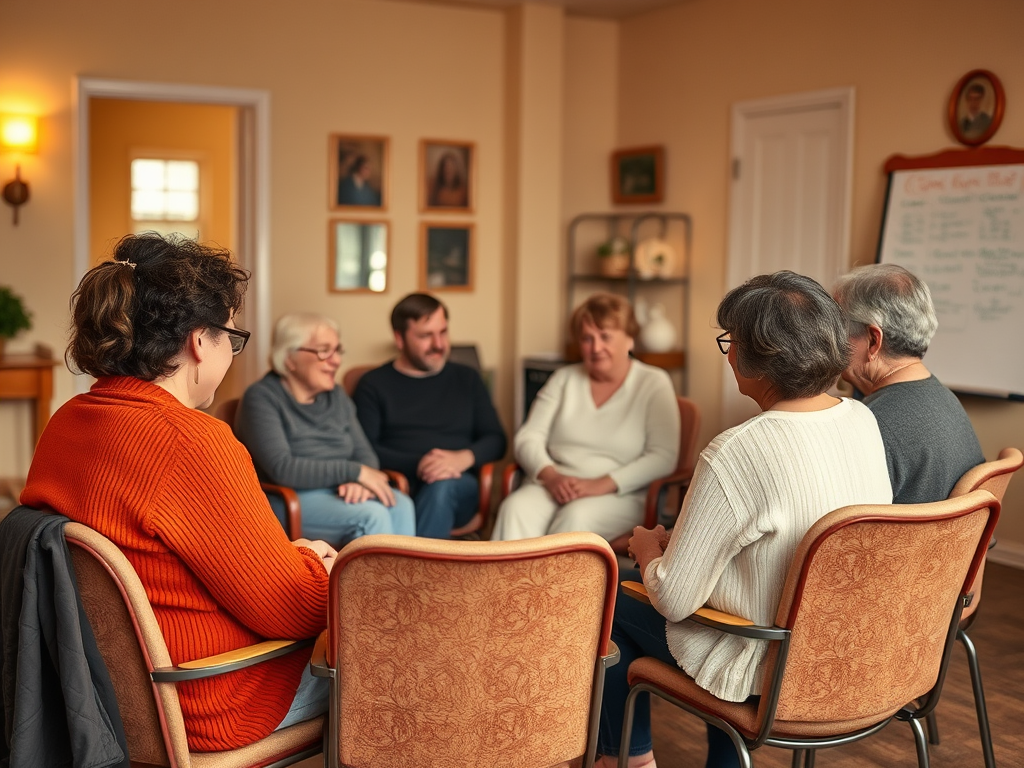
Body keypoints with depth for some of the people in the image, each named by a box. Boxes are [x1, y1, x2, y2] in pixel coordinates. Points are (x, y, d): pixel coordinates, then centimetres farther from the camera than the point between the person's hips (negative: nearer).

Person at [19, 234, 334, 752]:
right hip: (208, 706, -9)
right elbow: (292, 607, -21)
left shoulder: (66, 423, 0)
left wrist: (289, 556, 6)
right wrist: (313, 562, 1)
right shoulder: (192, 441, -29)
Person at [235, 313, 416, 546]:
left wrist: (360, 482, -16)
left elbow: (365, 454, 10)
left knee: (401, 505, -24)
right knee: (372, 515, -30)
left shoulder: (336, 396, 13)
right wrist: (355, 472, -18)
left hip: (338, 491, 6)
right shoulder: (262, 398, -7)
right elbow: (282, 468, -19)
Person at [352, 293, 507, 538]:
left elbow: (496, 440, 16)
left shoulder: (466, 379, 23)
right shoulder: (374, 384, 15)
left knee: (441, 489, -36)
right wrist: (417, 465, -14)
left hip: (457, 488, 2)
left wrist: (464, 458, -7)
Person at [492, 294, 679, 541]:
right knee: (516, 509, -32)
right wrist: (550, 476, -11)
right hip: (553, 487, 3)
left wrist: (603, 484, -16)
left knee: (576, 517, -37)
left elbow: (663, 457, -5)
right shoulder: (564, 379, 18)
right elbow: (528, 438, 10)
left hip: (619, 496, -2)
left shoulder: (654, 384, 6)